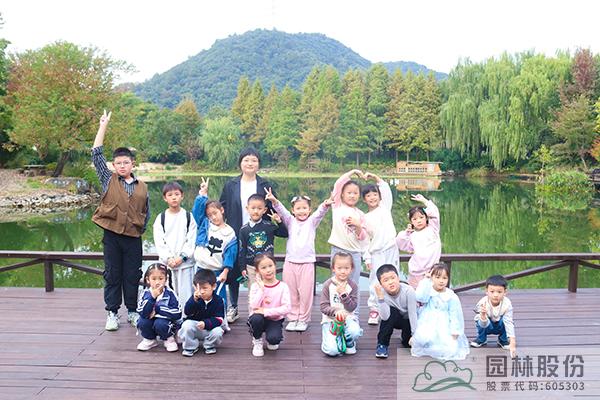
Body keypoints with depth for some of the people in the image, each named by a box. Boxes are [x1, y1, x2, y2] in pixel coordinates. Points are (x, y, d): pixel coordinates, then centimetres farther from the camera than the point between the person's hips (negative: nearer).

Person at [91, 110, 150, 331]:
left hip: (133, 237, 1)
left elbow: (146, 212, 16)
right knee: (112, 274, 6)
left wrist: (141, 229, 7)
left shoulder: (141, 187, 6)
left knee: (133, 275, 7)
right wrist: (103, 126, -5)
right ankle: (112, 313, 17)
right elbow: (96, 154, -3)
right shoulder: (108, 180, 2)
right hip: (112, 235, -1)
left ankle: (132, 311, 21)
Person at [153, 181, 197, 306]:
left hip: (185, 263, -1)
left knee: (186, 294, 1)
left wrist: (182, 257, -12)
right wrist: (168, 258, -11)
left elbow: (191, 241, -1)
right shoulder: (161, 218, 6)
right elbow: (159, 242, 1)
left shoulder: (188, 217, 3)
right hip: (166, 263, 1)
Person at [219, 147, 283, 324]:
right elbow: (222, 209, 9)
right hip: (235, 236, 1)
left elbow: (273, 210, 6)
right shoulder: (231, 185, 6)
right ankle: (233, 308, 24)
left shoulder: (265, 185, 4)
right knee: (234, 272, 8)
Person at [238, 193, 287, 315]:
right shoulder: (244, 229, -2)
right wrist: (242, 267, 0)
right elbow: (241, 249, 1)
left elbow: (285, 234, 2)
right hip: (251, 267, 0)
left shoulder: (269, 226, -3)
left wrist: (279, 222, -12)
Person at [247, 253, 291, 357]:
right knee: (256, 318, -34)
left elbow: (286, 308, -18)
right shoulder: (256, 286, -6)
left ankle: (271, 341, 11)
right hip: (259, 319, 1)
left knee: (274, 338, -30)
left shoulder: (282, 286, -9)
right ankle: (257, 342, -2)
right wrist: (261, 288, -22)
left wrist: (266, 311, -23)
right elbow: (254, 306, -19)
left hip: (275, 320, -1)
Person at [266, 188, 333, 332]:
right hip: (290, 262, 1)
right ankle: (292, 318, 22)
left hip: (307, 262, -1)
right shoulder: (290, 221, 7)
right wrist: (274, 200, -30)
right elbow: (281, 210, -10)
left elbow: (320, 212, -14)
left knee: (306, 293, 3)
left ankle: (303, 319, 18)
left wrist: (326, 205, -36)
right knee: (291, 292, 8)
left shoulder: (312, 222, 5)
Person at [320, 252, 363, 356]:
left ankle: (349, 343, 4)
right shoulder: (328, 285, -6)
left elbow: (352, 307, -9)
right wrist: (335, 311, -26)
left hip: (348, 317, 2)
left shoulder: (353, 285, -3)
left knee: (355, 332, -33)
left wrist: (343, 294, -22)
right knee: (332, 351, -20)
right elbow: (323, 307, -8)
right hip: (330, 319, -2)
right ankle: (329, 339, 17)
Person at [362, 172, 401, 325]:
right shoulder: (365, 218, 7)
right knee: (375, 281, 0)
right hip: (376, 253, 0)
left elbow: (386, 189, 1)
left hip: (391, 249, 0)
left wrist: (374, 177, -7)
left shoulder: (385, 207, 8)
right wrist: (367, 258, 2)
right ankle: (374, 309, 10)